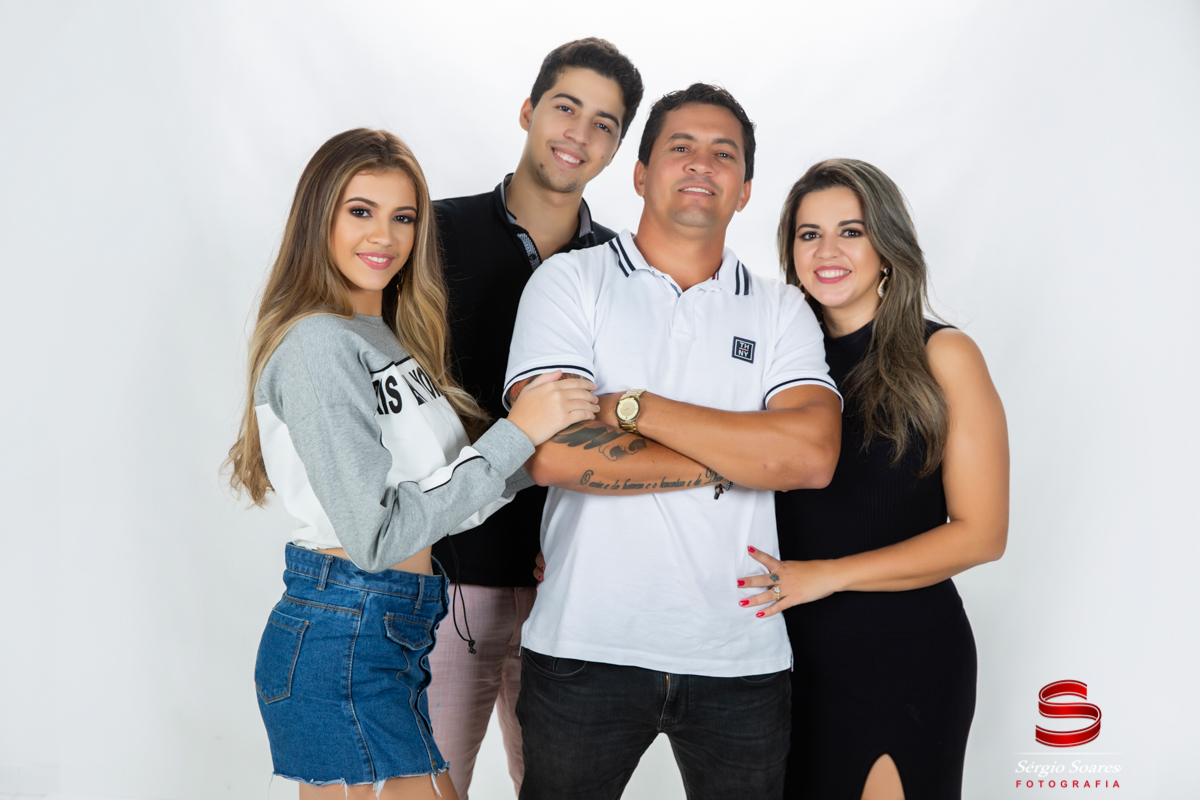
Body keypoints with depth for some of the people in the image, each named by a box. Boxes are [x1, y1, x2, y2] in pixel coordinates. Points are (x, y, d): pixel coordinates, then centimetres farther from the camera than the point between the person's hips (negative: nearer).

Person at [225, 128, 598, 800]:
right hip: (341, 645, -9)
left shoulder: (389, 338, 14)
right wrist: (516, 435, -21)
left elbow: (434, 486, 11)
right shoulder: (318, 345, -15)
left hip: (394, 634, 9)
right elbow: (376, 534, -21)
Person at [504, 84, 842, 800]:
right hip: (587, 649, -1)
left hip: (741, 657, 2)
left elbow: (812, 456, -11)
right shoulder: (570, 281, 0)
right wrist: (734, 459, -9)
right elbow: (553, 453, -14)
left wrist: (634, 406, -14)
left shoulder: (782, 311, 7)